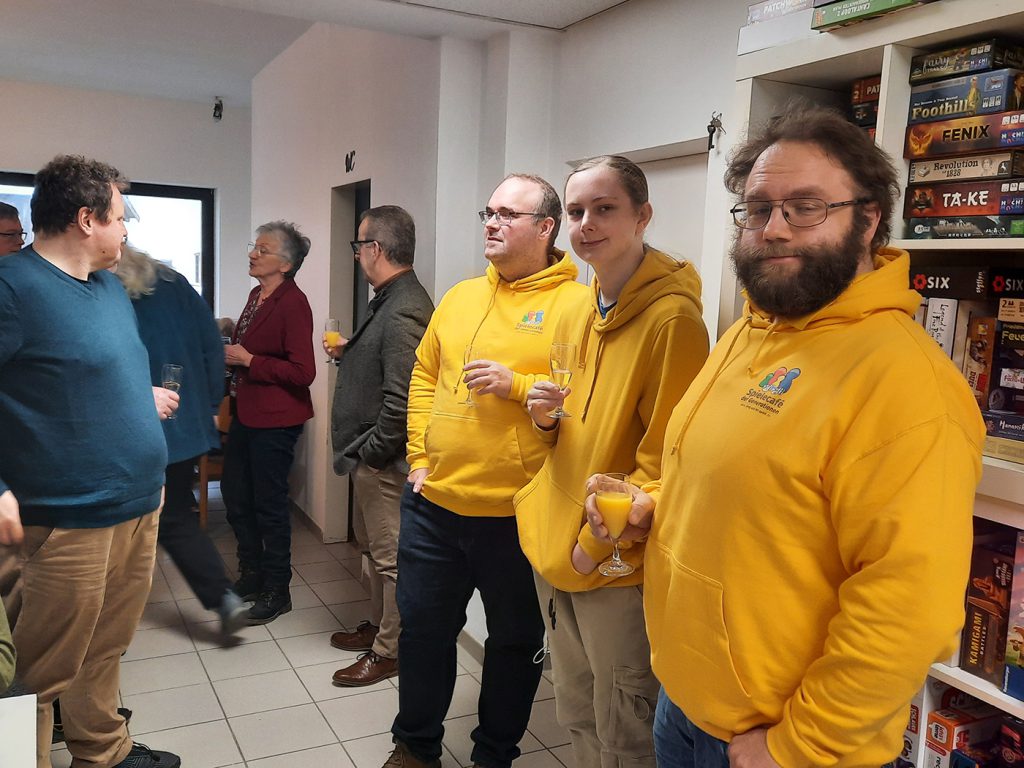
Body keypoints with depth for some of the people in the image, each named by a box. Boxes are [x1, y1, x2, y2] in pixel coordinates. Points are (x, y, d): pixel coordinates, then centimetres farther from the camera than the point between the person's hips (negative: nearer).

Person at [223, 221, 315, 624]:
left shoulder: (293, 304, -18)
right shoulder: (257, 295, 10)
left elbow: (302, 372, -24)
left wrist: (248, 360, -20)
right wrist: (230, 352, 9)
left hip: (275, 421, -10)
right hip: (245, 413, 10)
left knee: (269, 505, 2)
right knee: (235, 495, 18)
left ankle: (277, 590, 19)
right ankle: (252, 572, 36)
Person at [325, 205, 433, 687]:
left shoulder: (404, 311, -22)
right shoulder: (391, 301, 12)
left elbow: (401, 399, -27)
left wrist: (368, 452, -19)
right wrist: (346, 354, 9)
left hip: (386, 460, -11)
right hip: (374, 456, 11)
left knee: (390, 555, 3)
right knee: (373, 544, 23)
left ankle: (388, 651, 17)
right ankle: (378, 625, 40)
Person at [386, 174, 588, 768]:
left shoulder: (575, 303, -9)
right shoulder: (462, 297, 10)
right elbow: (425, 375, 16)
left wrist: (517, 385, -22)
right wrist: (420, 457, 8)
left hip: (517, 516, -5)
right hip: (434, 503, 6)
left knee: (515, 640, 14)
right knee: (423, 627, 18)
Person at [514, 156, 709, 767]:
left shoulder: (672, 316, -18)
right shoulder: (575, 316, 8)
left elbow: (666, 459, -18)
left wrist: (599, 543, -15)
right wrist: (546, 415, -2)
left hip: (619, 564, -7)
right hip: (553, 548, 8)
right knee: (578, 718, 23)